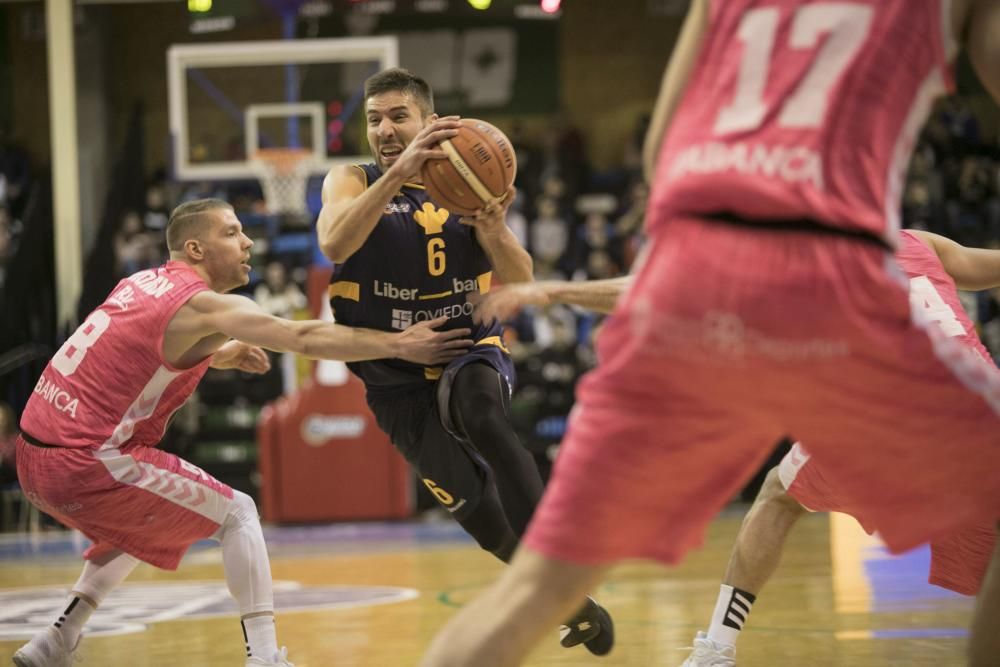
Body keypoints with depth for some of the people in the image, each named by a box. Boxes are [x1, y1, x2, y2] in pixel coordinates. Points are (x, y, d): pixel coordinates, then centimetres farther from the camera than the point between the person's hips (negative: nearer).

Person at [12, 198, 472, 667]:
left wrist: (217, 357, 22)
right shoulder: (206, 305, -10)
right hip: (85, 461, -8)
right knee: (237, 514, 1)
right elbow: (305, 338, -19)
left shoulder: (142, 284, 15)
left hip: (36, 455, 8)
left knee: (146, 524, 32)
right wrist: (399, 345, -17)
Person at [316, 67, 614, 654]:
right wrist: (398, 171, -40)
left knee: (476, 406, -36)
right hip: (400, 381, 0)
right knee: (483, 517, -7)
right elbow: (334, 244, -29)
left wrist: (495, 231, -26)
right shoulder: (352, 182, -5)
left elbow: (521, 286, -4)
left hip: (474, 351, 0)